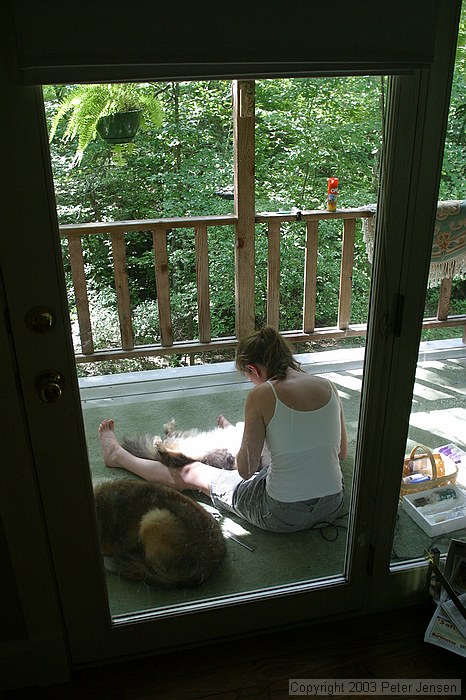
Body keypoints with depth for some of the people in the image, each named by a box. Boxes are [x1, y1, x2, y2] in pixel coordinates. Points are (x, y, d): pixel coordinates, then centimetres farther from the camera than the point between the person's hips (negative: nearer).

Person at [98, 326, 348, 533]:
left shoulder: (262, 395, -17)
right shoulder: (328, 386, -2)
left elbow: (246, 470, -12)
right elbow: (342, 453, 11)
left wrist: (236, 439, 8)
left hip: (282, 515, -5)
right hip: (332, 508, 5)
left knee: (191, 473, 17)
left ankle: (117, 455, 40)